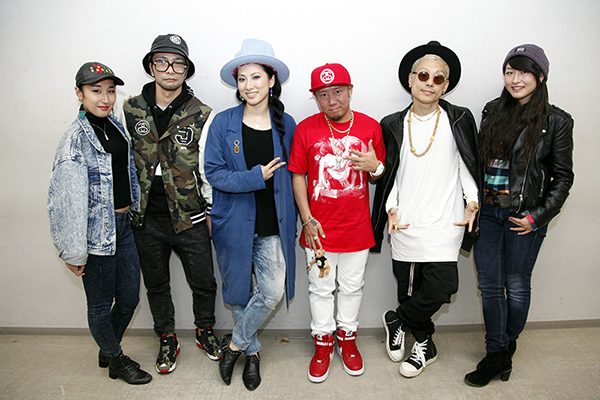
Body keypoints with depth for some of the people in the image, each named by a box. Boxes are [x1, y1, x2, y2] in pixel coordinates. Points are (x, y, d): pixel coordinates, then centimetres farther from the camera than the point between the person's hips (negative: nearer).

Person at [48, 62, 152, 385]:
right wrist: (73, 252, -16)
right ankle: (117, 362, 32)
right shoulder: (75, 139, -14)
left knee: (129, 298, 14)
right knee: (101, 304, 10)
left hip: (125, 225, 7)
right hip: (98, 230, -7)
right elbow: (67, 200, -16)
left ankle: (108, 350, 39)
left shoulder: (116, 126, 7)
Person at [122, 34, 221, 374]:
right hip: (147, 220, 3)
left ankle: (205, 331, 37)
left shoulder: (201, 115, -6)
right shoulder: (132, 109, 2)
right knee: (156, 284, 17)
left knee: (204, 283, 10)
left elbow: (209, 168, -3)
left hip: (190, 219, -2)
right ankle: (167, 339, 38)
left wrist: (211, 212, 0)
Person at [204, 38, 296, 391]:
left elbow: (290, 176, 9)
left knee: (273, 292, -5)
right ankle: (252, 350, 35)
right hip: (235, 222, -1)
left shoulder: (286, 124, 2)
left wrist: (292, 221, 7)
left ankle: (235, 344, 21)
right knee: (238, 292, 10)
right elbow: (214, 173, -7)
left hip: (273, 224, 1)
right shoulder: (223, 123, -3)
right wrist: (255, 177, -18)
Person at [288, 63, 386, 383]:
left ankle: (347, 337, 39)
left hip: (357, 227, 1)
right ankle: (323, 342, 34)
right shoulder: (306, 129, -5)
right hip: (319, 228, -1)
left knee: (352, 286, 17)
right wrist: (307, 219, -7)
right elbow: (297, 176, -1)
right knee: (320, 288, 13)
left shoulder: (370, 126, -2)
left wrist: (374, 166, -18)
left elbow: (379, 175, 7)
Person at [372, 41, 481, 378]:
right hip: (405, 225, 2)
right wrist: (391, 209, 1)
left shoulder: (459, 120, 4)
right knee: (409, 286, 10)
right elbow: (388, 174, 11)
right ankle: (424, 345, 34)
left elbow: (469, 166, 8)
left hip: (445, 224, -1)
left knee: (439, 287, -10)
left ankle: (397, 320, 19)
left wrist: (472, 203, -2)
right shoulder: (393, 125, 7)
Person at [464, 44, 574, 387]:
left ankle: (508, 346, 32)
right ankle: (497, 355, 22)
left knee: (516, 285, 9)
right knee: (489, 283, 7)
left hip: (524, 216, -3)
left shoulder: (556, 121, -3)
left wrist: (537, 216, -10)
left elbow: (563, 177, -1)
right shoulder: (492, 111, 8)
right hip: (488, 211, 4)